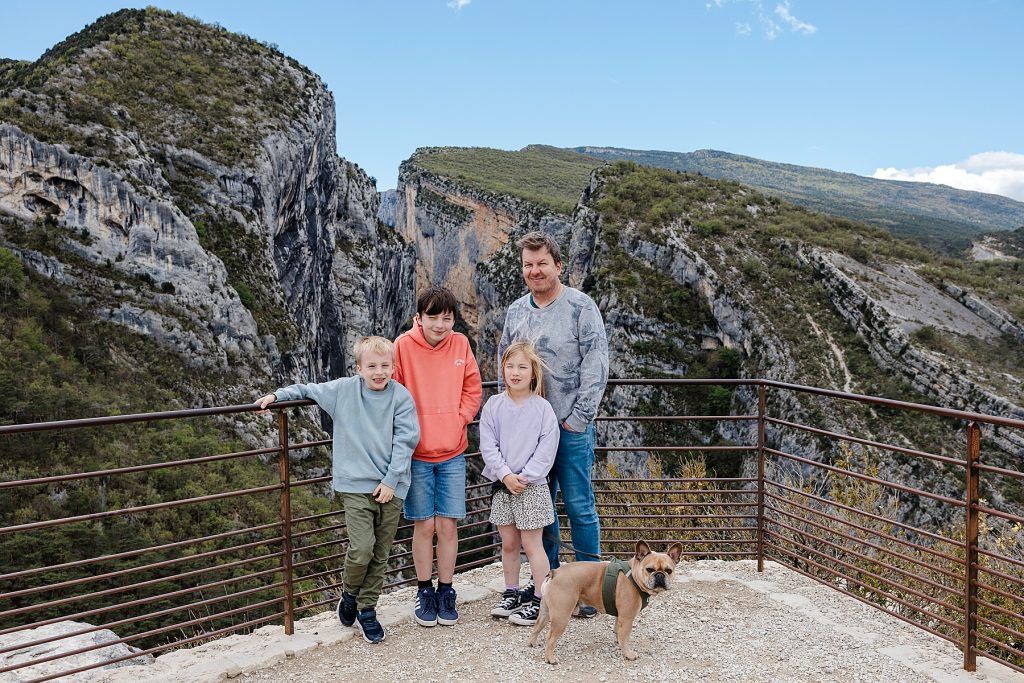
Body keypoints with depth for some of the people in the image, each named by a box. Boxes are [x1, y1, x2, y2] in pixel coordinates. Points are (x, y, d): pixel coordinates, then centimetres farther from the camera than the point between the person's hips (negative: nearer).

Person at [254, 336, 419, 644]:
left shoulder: (401, 397, -3)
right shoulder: (343, 389, 0)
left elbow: (406, 440, -5)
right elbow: (308, 390, 16)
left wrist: (391, 480, -9)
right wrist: (276, 395, 5)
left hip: (391, 488, 1)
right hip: (355, 484, -1)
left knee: (380, 555, 9)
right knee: (361, 548, -12)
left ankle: (366, 609, 27)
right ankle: (350, 594, 18)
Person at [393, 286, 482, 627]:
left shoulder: (460, 344, 0)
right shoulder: (403, 345, -8)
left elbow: (473, 389, 7)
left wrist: (458, 420, -4)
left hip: (452, 453, 2)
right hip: (416, 454, -2)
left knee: (448, 524, 5)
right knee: (424, 525, 6)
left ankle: (446, 591, 22)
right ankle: (425, 591, 24)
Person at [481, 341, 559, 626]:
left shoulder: (542, 408, -6)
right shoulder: (494, 405, 0)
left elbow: (547, 449, -9)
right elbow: (487, 445, -4)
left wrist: (525, 477, -15)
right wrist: (505, 475, -13)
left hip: (532, 485, -3)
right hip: (502, 484, 3)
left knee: (532, 544, 1)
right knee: (508, 543, 14)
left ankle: (540, 600, 12)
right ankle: (512, 595, 28)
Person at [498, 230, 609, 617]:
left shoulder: (581, 307, -6)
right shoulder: (515, 312, 10)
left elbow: (595, 367, -10)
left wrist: (577, 418, -12)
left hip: (571, 428, -5)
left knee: (579, 506, 2)